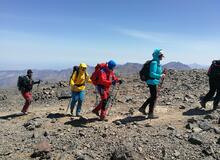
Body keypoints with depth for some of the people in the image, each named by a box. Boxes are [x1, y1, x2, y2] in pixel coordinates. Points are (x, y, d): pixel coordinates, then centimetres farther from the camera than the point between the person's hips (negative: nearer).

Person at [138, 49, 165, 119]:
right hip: (152, 82, -10)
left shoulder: (157, 62, 12)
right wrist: (160, 76, -19)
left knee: (153, 97, 19)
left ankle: (142, 108, 27)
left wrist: (162, 73, 7)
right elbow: (152, 74, -24)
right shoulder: (154, 63, -18)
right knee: (154, 97, 0)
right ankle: (151, 114, 12)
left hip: (154, 82, 10)